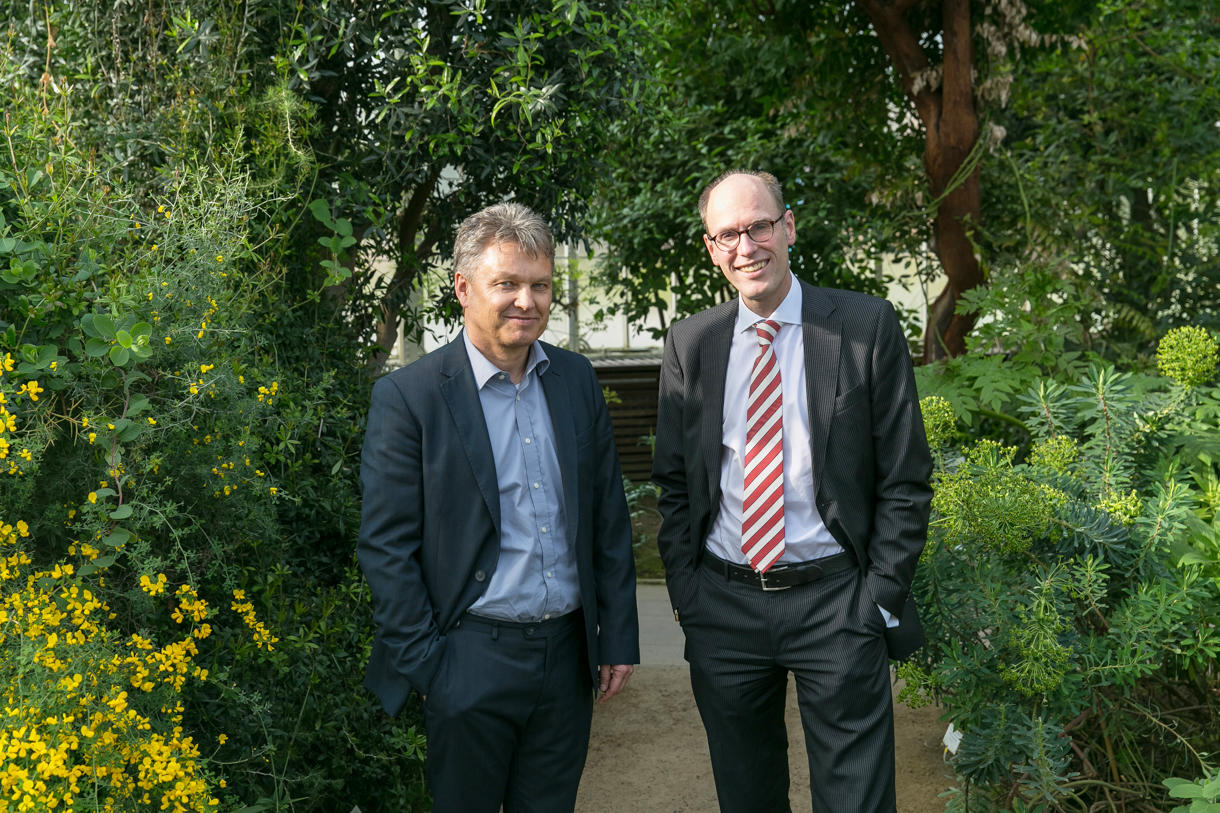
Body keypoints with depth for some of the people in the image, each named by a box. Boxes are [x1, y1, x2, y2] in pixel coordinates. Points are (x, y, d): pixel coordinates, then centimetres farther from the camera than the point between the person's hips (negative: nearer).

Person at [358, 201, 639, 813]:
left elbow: (609, 517, 10)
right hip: (469, 664, -4)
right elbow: (386, 546, -8)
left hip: (567, 657, 4)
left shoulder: (577, 380, 6)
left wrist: (619, 638, 8)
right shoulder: (409, 396, -9)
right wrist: (425, 666, -10)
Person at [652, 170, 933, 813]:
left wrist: (879, 597, -8)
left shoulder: (867, 326, -4)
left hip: (837, 606, -2)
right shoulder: (690, 343, 4)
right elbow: (673, 482, 10)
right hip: (721, 608, 3)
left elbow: (904, 479, -3)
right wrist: (684, 591, 1)